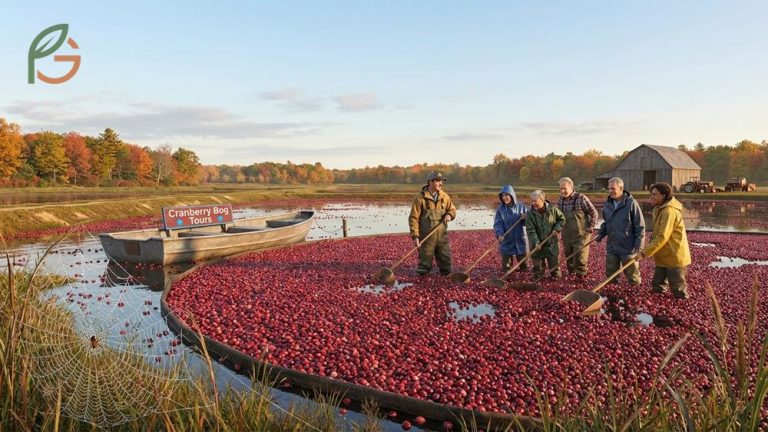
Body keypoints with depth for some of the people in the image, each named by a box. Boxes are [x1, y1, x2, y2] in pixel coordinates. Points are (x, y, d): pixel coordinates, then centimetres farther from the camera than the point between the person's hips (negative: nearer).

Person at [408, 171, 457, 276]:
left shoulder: (445, 197, 7)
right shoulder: (420, 198, -7)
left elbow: (452, 209, 18)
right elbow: (413, 218, -8)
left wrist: (449, 215, -8)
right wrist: (415, 236, -15)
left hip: (442, 236, 4)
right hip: (426, 238, -4)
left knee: (446, 261, 11)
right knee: (425, 263, 5)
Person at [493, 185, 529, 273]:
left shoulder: (521, 207, 0)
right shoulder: (500, 209, -2)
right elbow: (497, 224, -9)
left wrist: (525, 218, -18)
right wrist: (500, 234, -26)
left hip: (521, 241, 1)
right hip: (507, 242, -1)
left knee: (524, 265, 13)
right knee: (506, 266, 5)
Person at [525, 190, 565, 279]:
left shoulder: (552, 209, -6)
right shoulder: (530, 213, -11)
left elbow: (562, 219, 8)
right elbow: (530, 230, -14)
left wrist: (557, 228, -8)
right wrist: (535, 242, -24)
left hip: (552, 242, 1)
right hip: (538, 244, 0)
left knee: (554, 262, 11)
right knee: (538, 264, 7)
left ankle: (556, 275, 30)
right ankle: (538, 277, 24)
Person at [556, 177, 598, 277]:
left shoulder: (581, 198, -14)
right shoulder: (560, 200, 3)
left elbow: (594, 213, -7)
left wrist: (591, 227, -8)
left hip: (581, 234, -5)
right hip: (567, 234, 6)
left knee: (580, 255, -7)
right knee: (568, 254, 13)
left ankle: (581, 274, 6)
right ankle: (571, 272, 30)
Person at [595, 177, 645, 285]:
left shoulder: (631, 203, -13)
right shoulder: (608, 204, 5)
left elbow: (640, 226, -11)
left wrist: (639, 245, -14)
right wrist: (601, 234, 5)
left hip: (628, 247, -5)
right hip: (611, 247, 6)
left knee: (632, 275, 9)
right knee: (610, 275, 15)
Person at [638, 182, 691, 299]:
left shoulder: (669, 211, -24)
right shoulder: (659, 209, 8)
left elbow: (662, 237, -29)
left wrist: (645, 252, -27)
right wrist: (649, 246, 9)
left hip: (675, 257, -9)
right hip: (663, 257, 9)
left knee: (678, 291, 4)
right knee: (657, 286, 16)